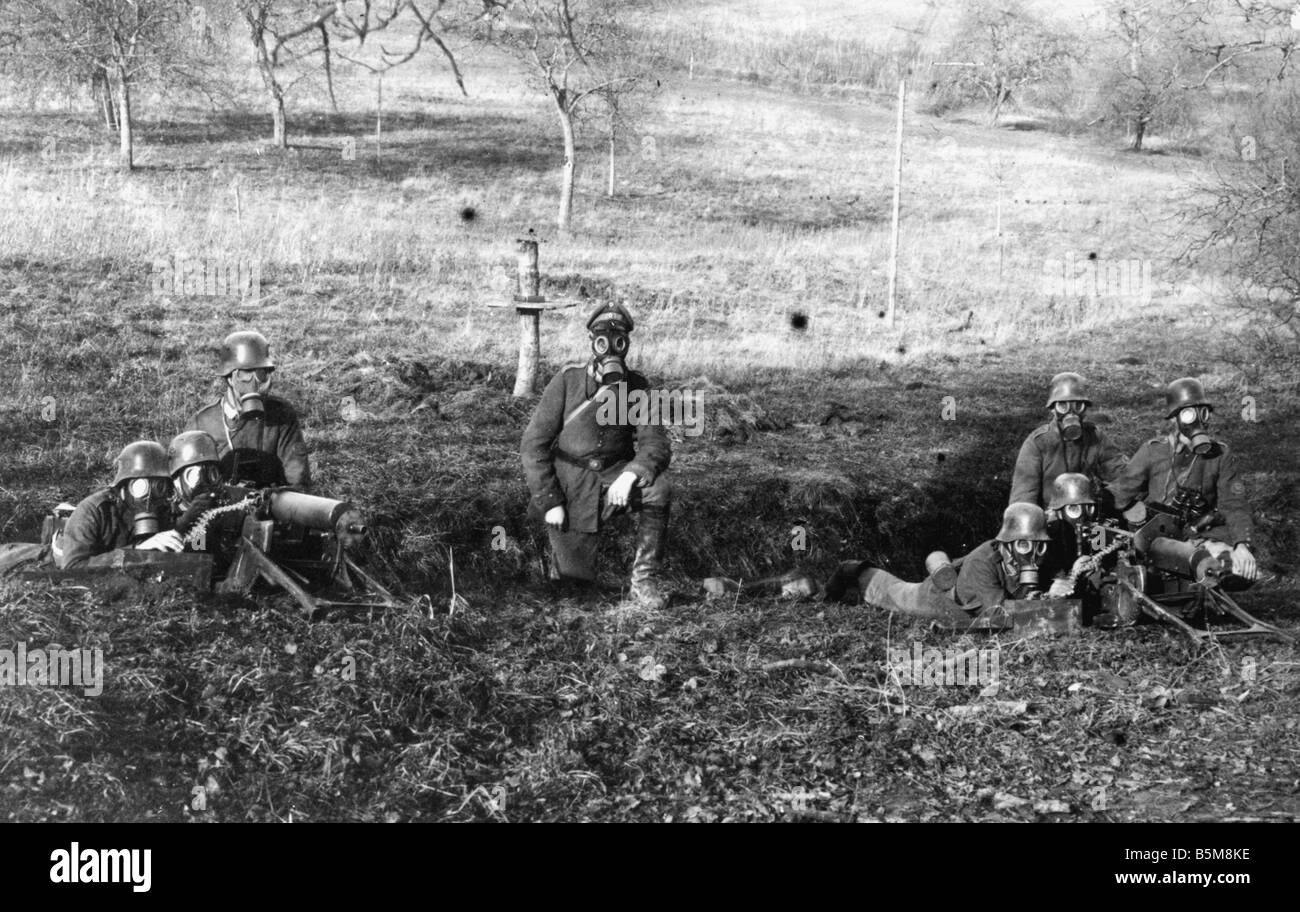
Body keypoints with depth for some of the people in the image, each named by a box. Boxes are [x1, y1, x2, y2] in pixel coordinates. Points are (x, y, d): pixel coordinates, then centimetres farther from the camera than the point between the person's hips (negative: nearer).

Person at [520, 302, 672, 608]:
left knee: (659, 489, -30)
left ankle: (645, 582, -18)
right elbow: (533, 445, -10)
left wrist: (630, 475, -34)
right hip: (569, 485, -2)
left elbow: (656, 445, -12)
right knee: (575, 578, -8)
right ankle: (567, 546, 29)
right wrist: (549, 503, -17)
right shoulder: (567, 381, -10)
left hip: (614, 476, 2)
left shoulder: (637, 387, -4)